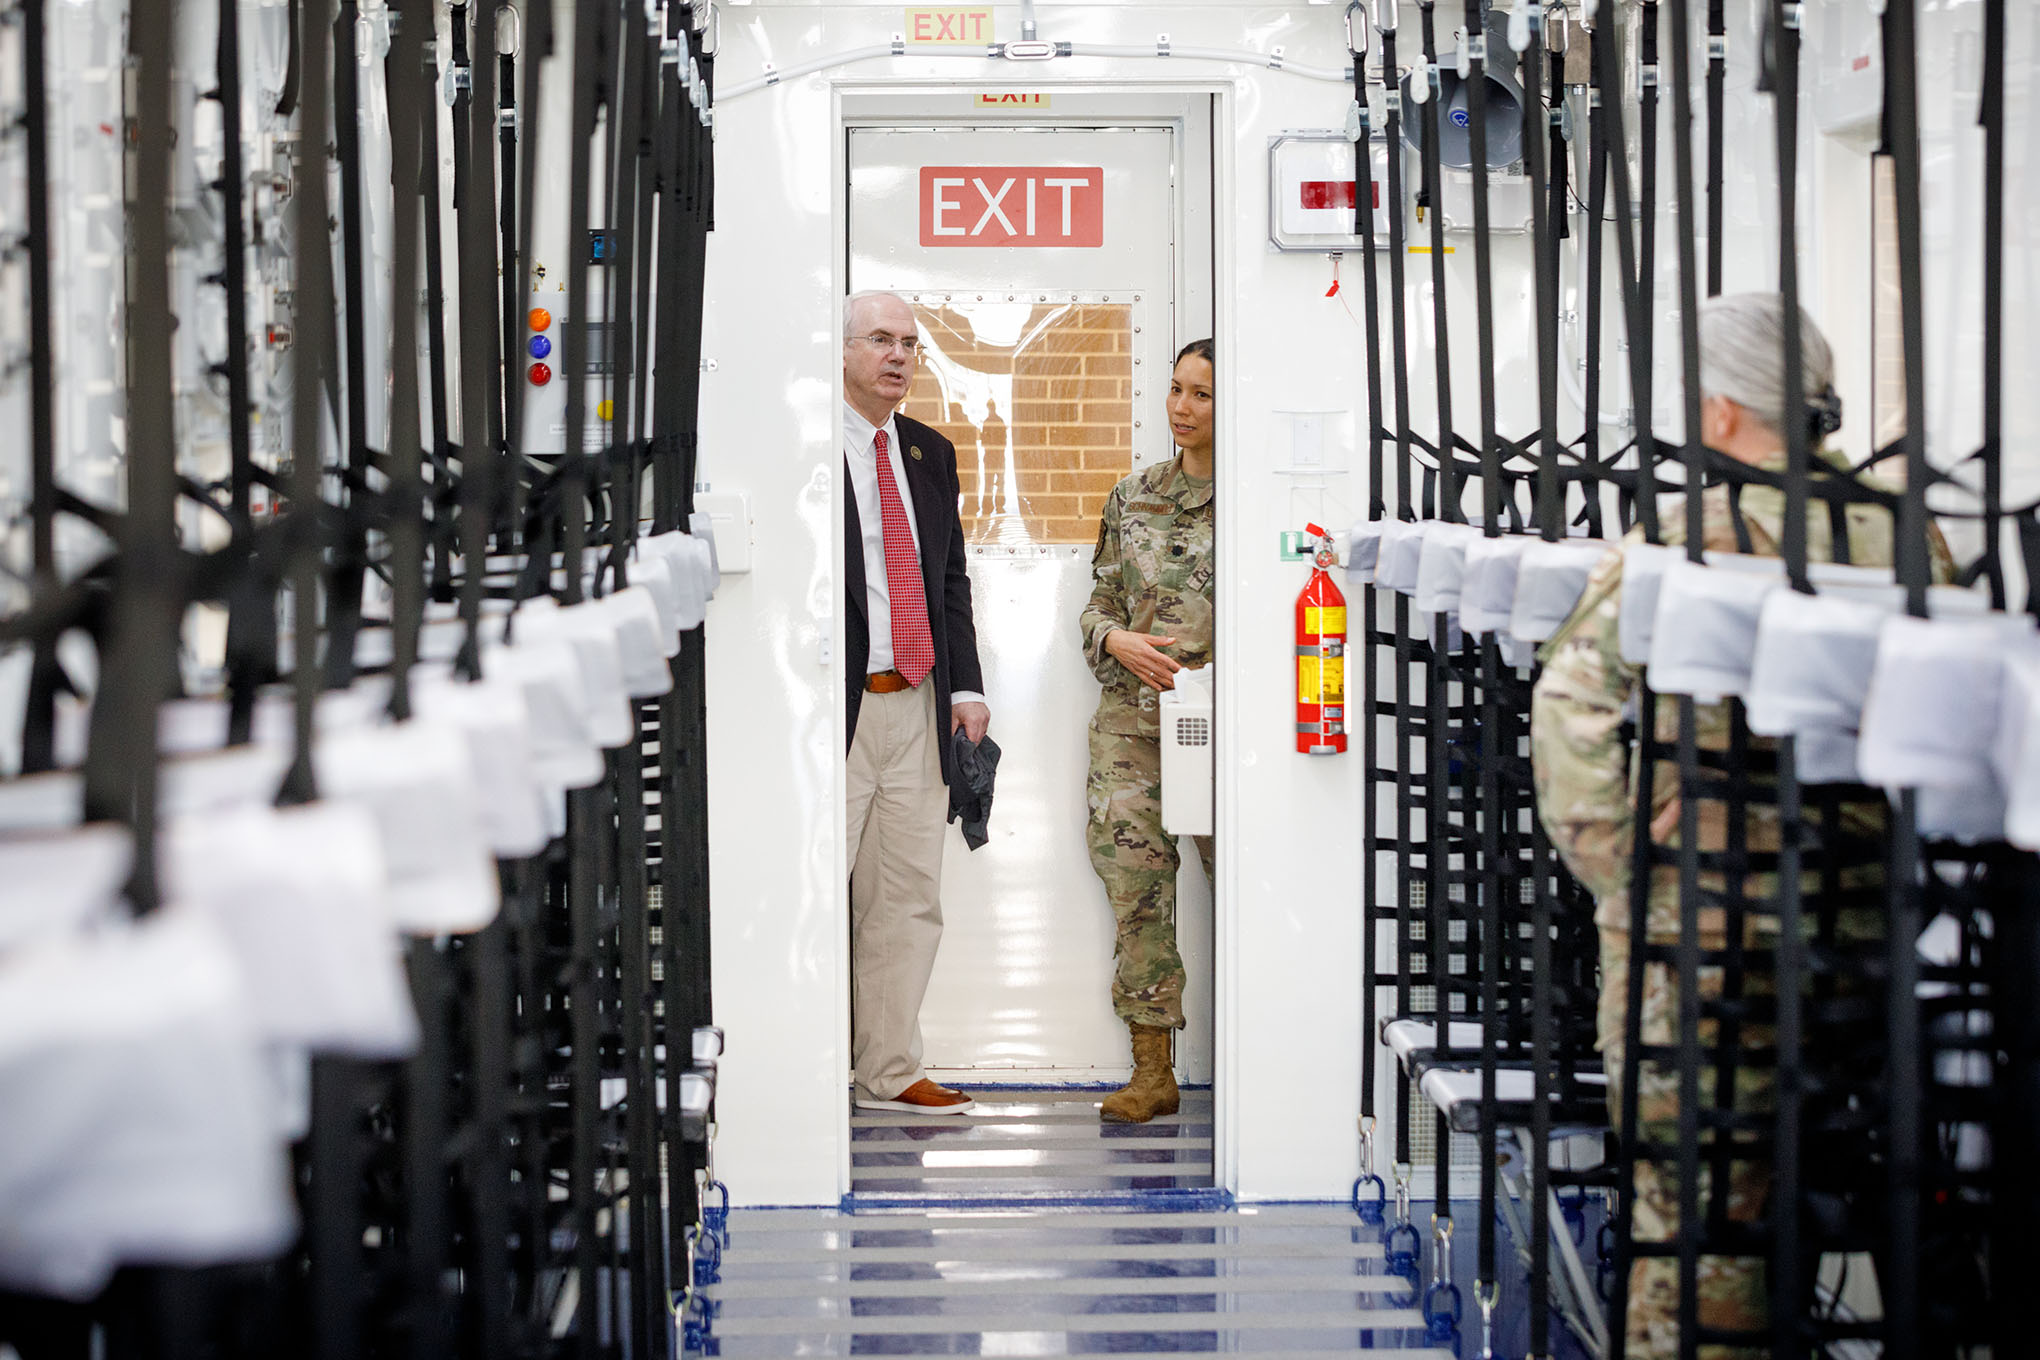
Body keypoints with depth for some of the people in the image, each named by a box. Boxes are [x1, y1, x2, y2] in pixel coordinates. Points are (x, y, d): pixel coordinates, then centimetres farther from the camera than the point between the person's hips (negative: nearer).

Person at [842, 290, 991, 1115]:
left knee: (909, 898, 10)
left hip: (917, 708, 7)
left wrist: (966, 685, 9)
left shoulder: (930, 453, 16)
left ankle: (890, 1072, 17)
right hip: (838, 705, -7)